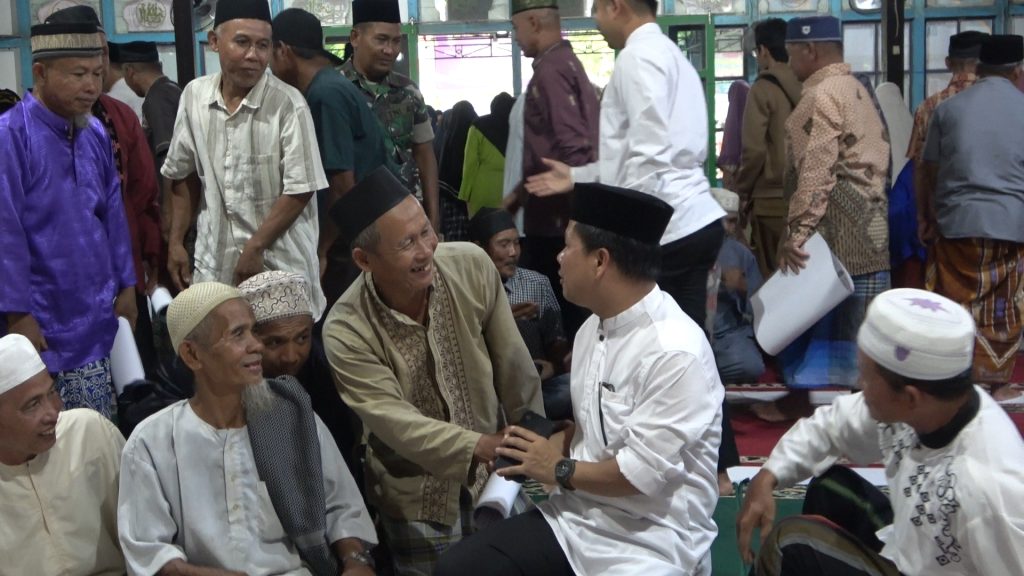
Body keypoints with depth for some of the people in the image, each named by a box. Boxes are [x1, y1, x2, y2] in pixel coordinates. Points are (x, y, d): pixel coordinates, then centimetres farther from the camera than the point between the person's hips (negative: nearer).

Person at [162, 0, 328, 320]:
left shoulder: (288, 105, -13)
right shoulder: (194, 96, 1)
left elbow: (300, 189, -12)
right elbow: (185, 176, 12)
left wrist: (255, 249, -12)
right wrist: (176, 242, 11)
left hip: (279, 264, -4)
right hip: (213, 264, 4)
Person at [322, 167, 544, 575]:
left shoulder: (472, 266, -15)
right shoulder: (346, 332, -23)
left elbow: (514, 367, -5)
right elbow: (398, 424, -26)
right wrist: (487, 446, -38)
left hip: (492, 475, 3)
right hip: (418, 496, -3)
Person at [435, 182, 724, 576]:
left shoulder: (675, 353, -21)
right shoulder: (593, 327, 6)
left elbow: (641, 473, -22)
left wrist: (559, 470, -9)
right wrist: (554, 446, -1)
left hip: (650, 543, -8)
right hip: (579, 516, 8)